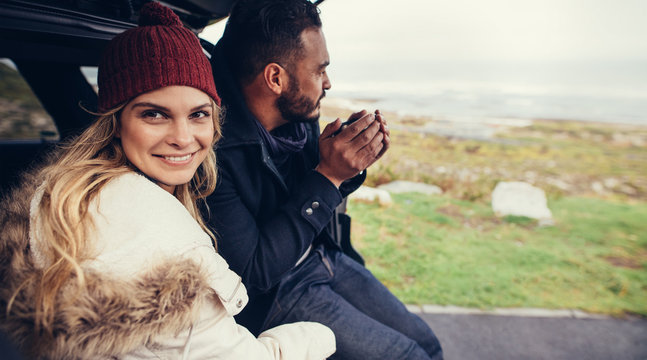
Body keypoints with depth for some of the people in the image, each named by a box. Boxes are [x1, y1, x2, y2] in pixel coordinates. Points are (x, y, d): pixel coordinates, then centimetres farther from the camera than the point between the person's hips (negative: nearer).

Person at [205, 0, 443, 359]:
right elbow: (252, 272, -25)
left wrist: (351, 164, -12)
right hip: (268, 297, -6)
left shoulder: (300, 119, -6)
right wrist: (328, 176, -28)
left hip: (321, 256, 7)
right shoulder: (214, 151, -29)